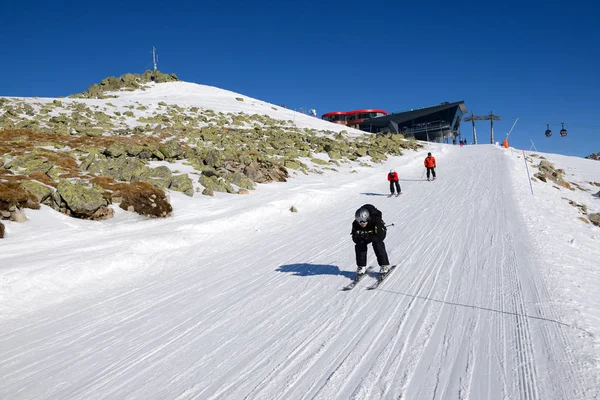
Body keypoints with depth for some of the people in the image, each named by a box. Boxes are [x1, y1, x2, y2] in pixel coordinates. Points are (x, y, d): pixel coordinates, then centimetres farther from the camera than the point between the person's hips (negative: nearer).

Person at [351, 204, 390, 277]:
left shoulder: (376, 221, -39)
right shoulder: (355, 224, -27)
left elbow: (379, 236, -41)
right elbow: (355, 239, -22)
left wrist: (366, 235, -51)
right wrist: (357, 236, -45)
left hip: (379, 232, -4)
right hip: (367, 232, 4)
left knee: (377, 244, -29)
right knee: (360, 244, -18)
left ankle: (384, 265, -16)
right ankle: (361, 266, -4)